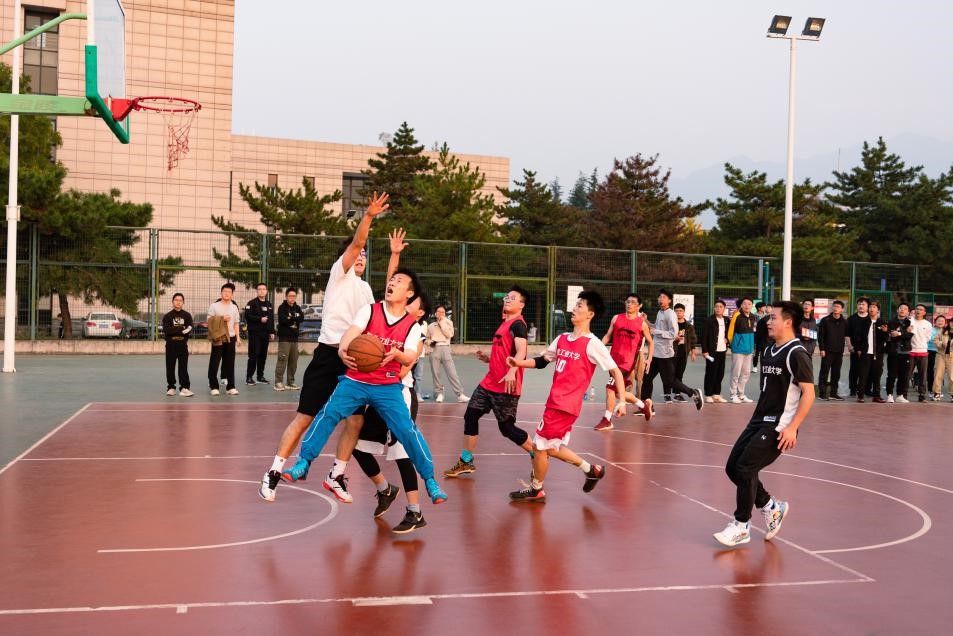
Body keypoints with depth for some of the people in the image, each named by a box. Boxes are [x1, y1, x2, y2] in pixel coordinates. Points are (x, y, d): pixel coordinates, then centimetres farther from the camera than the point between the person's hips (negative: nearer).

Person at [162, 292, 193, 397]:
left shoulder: (187, 315, 7)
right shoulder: (167, 316, 4)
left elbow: (190, 330, -4)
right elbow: (166, 330, -11)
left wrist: (174, 330, -17)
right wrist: (181, 329, -17)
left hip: (183, 344, 0)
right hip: (171, 345, 0)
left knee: (183, 367, -4)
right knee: (170, 367, 5)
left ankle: (184, 388, -6)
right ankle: (171, 387, 15)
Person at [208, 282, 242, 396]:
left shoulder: (234, 307, 12)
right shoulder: (214, 306, 0)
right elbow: (210, 321, -3)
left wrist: (238, 337, 8)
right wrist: (222, 319, -13)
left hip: (230, 337, 3)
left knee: (230, 363, 6)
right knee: (214, 362, -2)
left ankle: (230, 387, 10)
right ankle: (213, 386, 5)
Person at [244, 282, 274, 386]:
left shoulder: (269, 305, 17)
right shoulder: (252, 303, -3)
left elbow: (272, 319, 19)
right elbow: (247, 316, -13)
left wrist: (272, 332, 12)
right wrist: (260, 319, -16)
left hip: (265, 334, 6)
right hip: (254, 333, -6)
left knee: (263, 356, 8)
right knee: (253, 355, -9)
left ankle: (260, 376, 16)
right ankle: (249, 377, -5)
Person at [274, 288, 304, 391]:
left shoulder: (297, 308, 15)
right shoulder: (282, 308, -1)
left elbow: (301, 319, -2)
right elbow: (283, 320, -17)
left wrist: (291, 319, -13)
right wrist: (296, 319, -9)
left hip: (294, 338, 6)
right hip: (284, 338, -6)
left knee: (293, 361, 6)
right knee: (282, 360, -11)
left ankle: (291, 382, 13)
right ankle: (278, 382, -8)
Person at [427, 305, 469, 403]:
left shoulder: (448, 322, 11)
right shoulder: (431, 325, 17)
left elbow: (449, 334, -5)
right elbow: (427, 338, 24)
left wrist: (442, 322, -5)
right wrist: (430, 342, 1)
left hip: (445, 348, -2)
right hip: (434, 349, 2)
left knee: (452, 372, -9)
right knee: (435, 373, 0)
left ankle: (460, 394, -11)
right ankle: (439, 393, 13)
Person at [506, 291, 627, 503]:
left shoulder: (592, 344, -12)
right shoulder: (562, 339, 10)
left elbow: (615, 371, -10)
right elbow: (542, 361, 19)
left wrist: (622, 401, -17)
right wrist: (519, 363, 3)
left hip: (566, 404, -8)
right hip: (555, 401, 8)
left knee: (540, 445, 0)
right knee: (551, 447, 17)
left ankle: (536, 490, 19)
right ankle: (591, 469, 31)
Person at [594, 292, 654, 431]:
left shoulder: (642, 323, -1)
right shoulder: (616, 318, 6)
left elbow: (651, 343, 6)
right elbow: (608, 336, 8)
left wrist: (649, 359, -5)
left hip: (627, 361, -5)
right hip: (614, 359, 5)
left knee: (610, 387, -13)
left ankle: (607, 420, -2)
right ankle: (644, 405, 35)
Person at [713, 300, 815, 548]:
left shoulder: (797, 353, -13)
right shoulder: (769, 351, 13)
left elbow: (809, 393, -17)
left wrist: (792, 428, -22)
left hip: (779, 426, -9)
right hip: (759, 420, 9)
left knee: (745, 467, -14)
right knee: (733, 466, 5)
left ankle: (741, 527, 1)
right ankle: (771, 507, 23)